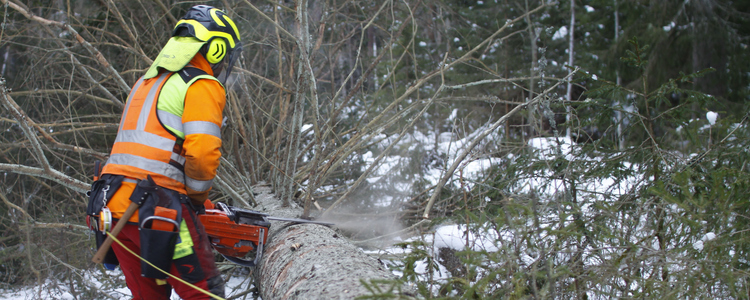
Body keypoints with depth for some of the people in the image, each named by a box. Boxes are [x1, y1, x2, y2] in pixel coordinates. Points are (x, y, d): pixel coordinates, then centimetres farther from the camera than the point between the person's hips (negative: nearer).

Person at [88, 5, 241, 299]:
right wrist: (197, 196, 2)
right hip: (158, 208, -8)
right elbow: (202, 152, -17)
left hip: (113, 206, 8)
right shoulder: (203, 86, -3)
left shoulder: (146, 82, 24)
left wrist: (190, 197, 24)